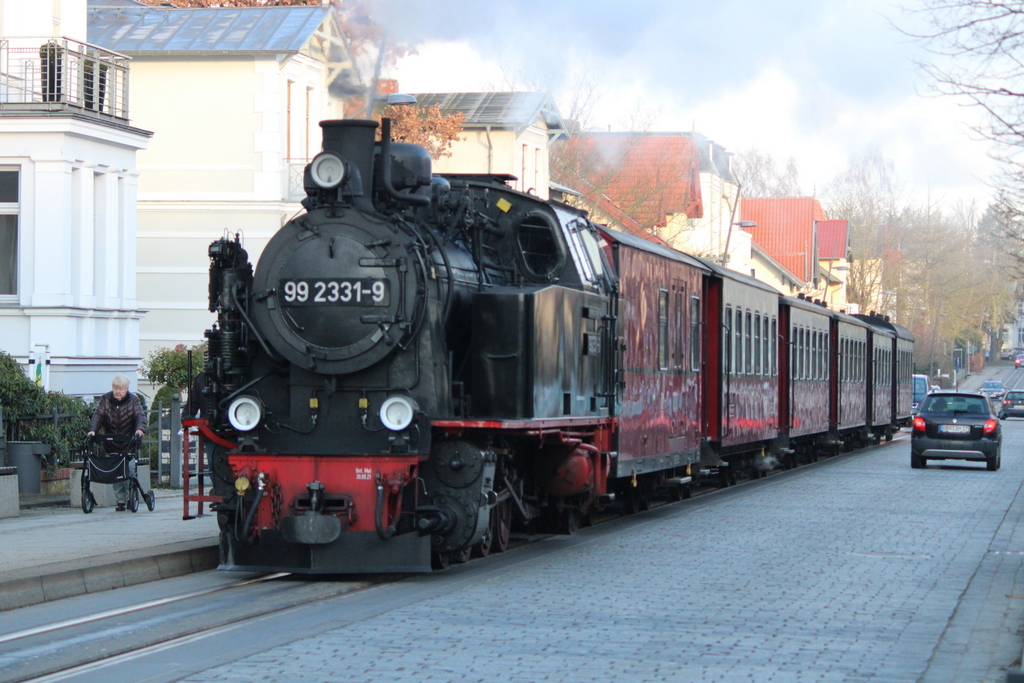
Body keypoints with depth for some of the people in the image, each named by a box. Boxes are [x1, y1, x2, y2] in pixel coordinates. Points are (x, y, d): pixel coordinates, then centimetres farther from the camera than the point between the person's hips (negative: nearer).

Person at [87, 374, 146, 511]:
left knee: (130, 470, -11)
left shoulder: (133, 400, 0)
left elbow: (140, 415, -14)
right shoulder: (105, 399, 4)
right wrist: (92, 429, -25)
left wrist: (140, 428, -35)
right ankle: (120, 500, 3)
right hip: (111, 445, 2)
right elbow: (98, 415, -6)